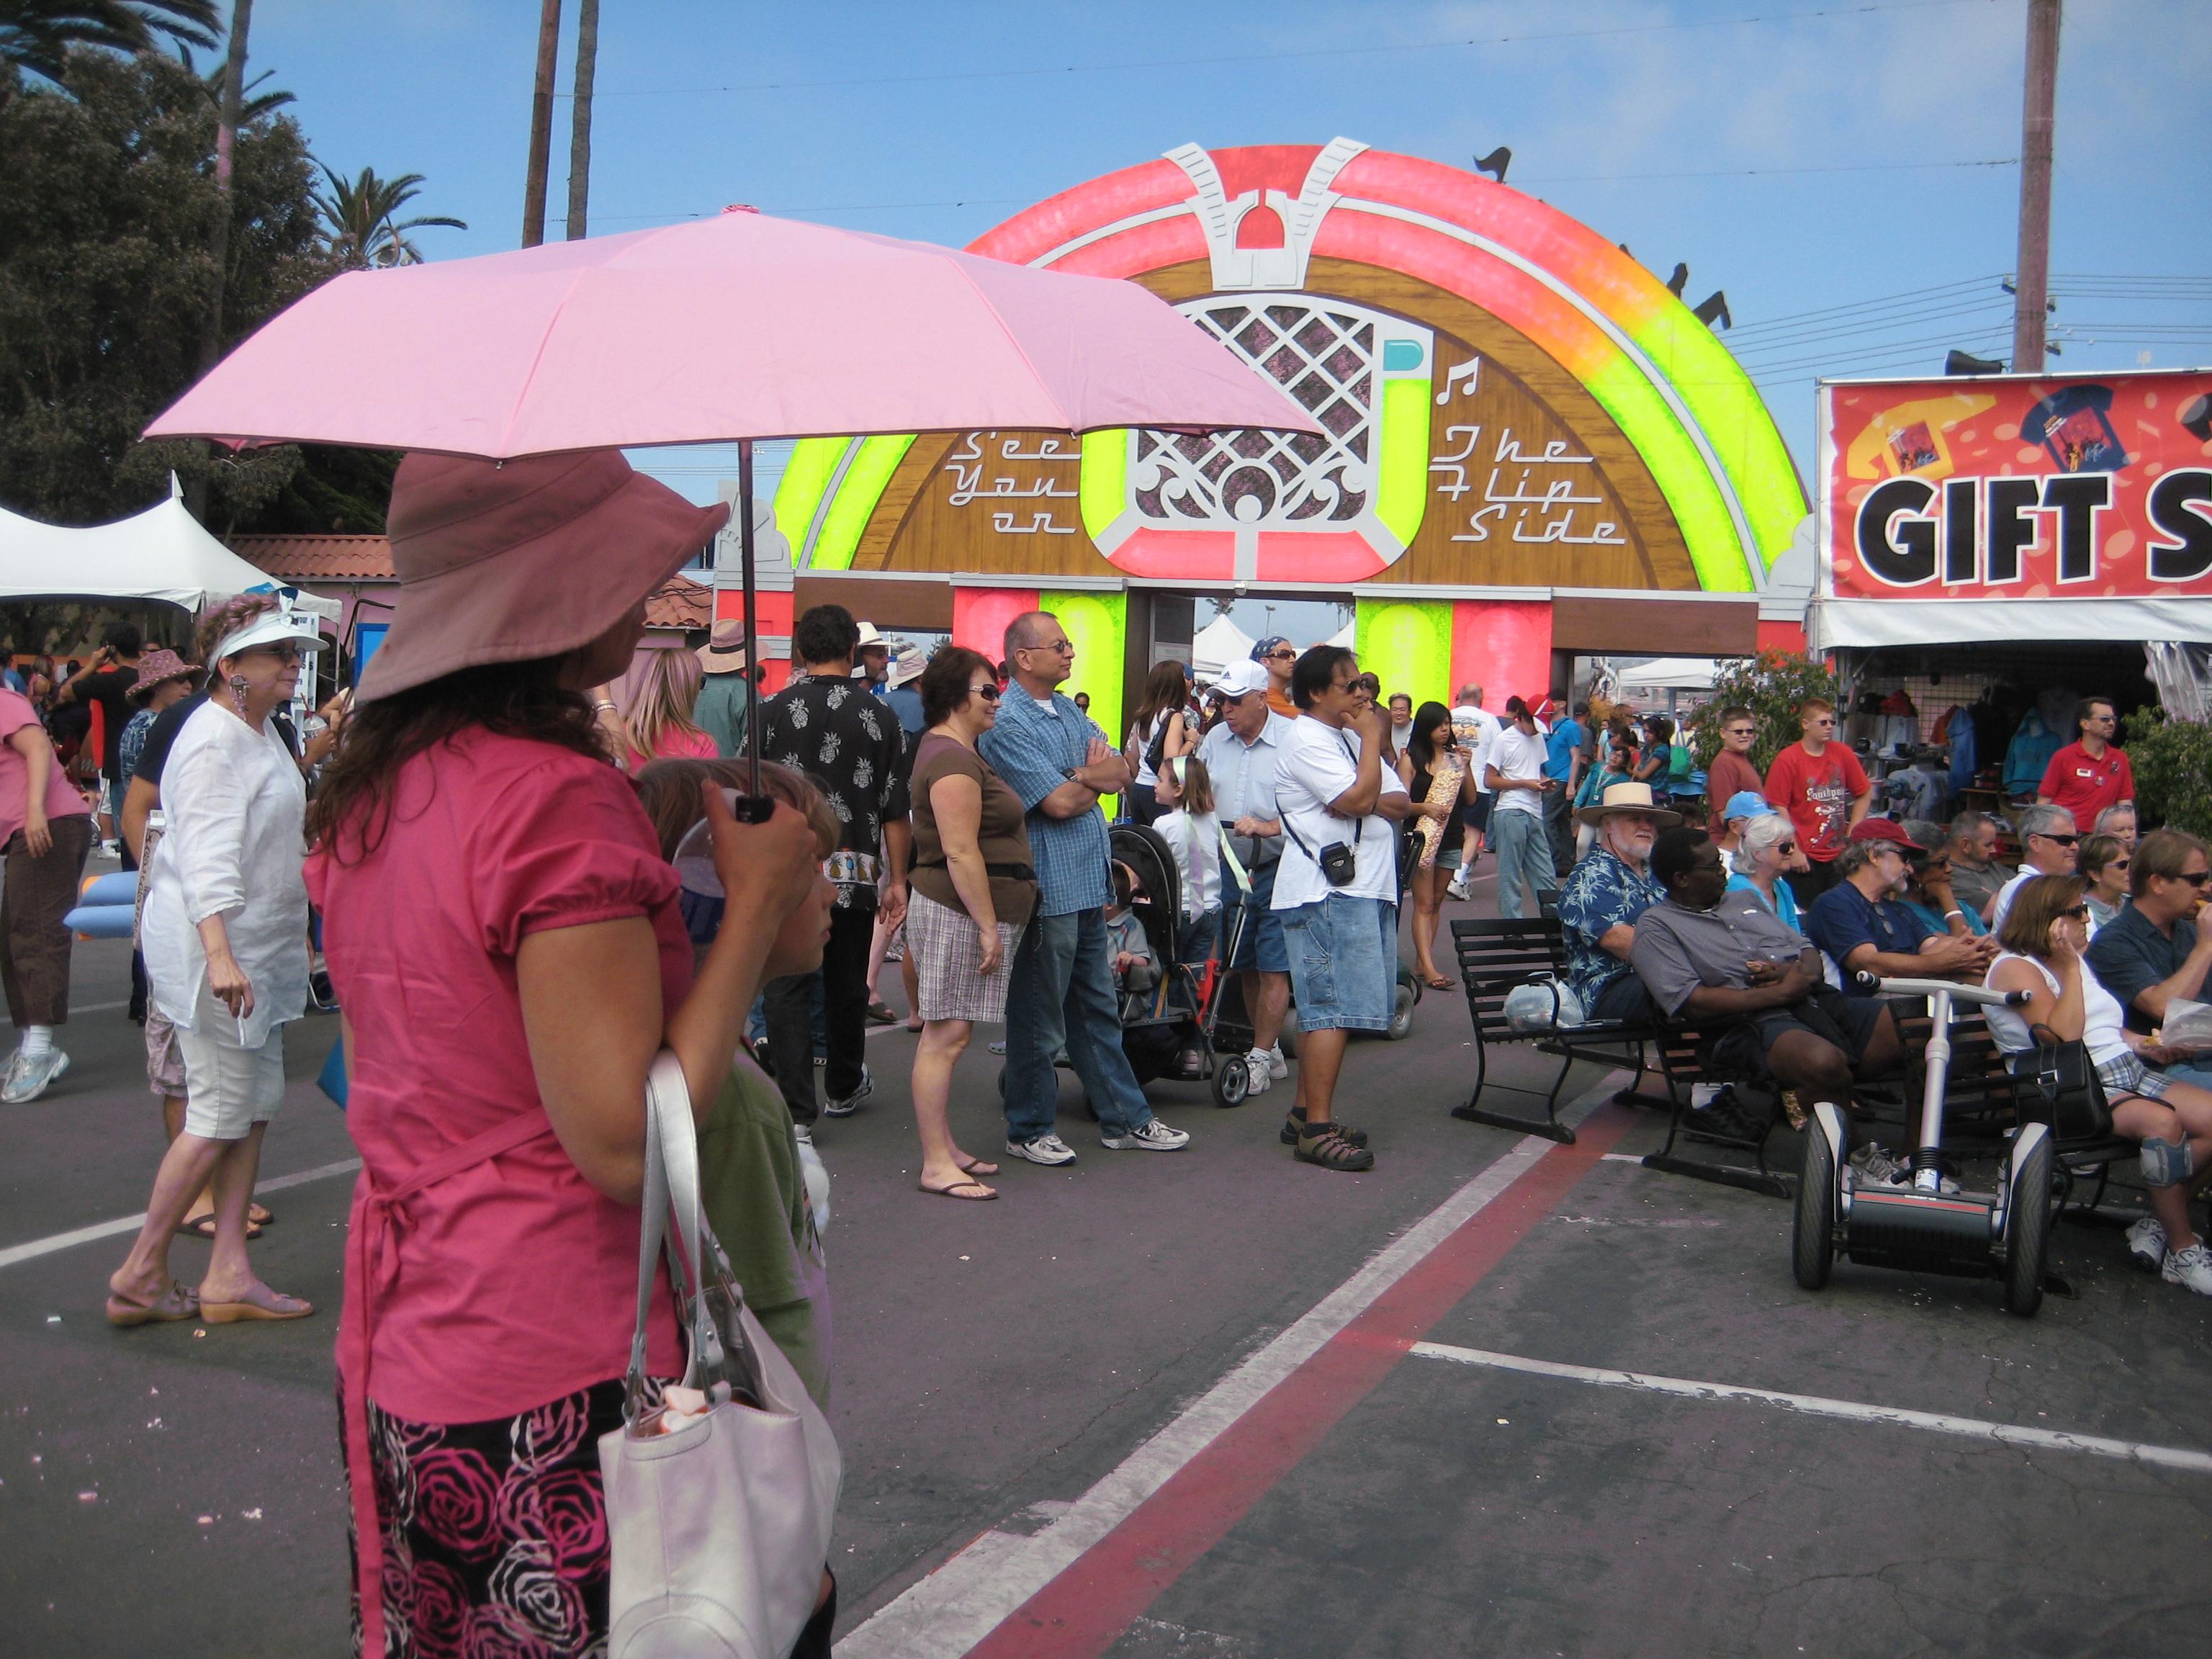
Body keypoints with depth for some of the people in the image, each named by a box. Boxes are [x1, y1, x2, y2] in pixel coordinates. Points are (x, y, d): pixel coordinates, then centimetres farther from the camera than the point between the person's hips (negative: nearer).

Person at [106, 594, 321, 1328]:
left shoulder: (261, 731, 13)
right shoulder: (215, 742, -17)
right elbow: (205, 853, -28)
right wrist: (219, 953, -37)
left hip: (261, 946, 10)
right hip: (215, 946, -10)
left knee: (256, 1106, 9)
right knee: (221, 1114, -6)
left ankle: (229, 1276, 14)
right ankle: (141, 1273, 7)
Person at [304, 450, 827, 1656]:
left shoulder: (366, 790, 6)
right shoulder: (558, 795, -21)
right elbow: (628, 1142, -23)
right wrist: (757, 896, -15)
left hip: (400, 1360, 9)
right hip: (557, 1384, -8)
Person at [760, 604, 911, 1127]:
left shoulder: (774, 712, -3)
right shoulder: (879, 717, 0)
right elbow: (895, 812, 1)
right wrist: (897, 881, 8)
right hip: (856, 874, 2)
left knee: (788, 988, 1)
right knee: (847, 985, 16)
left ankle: (796, 1111, -4)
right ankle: (844, 1087, 34)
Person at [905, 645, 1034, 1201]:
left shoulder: (956, 751, 19)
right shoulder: (953, 760, -16)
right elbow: (961, 852, -22)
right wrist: (988, 926, -20)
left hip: (968, 911, 11)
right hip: (959, 910, -11)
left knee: (948, 1035, 13)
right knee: (946, 1035, -8)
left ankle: (945, 1149, 18)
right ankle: (936, 1163, -6)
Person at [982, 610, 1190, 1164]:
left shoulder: (1068, 712, 14)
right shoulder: (1007, 724, -14)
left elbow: (1121, 773, 8)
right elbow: (1059, 803, -20)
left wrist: (1081, 776, -13)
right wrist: (1097, 778, -1)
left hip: (1087, 887, 9)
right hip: (1046, 891, -9)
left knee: (1098, 1010, 16)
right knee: (1038, 1019, 3)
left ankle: (1124, 1119, 25)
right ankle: (1028, 1131, 16)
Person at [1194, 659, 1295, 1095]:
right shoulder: (1215, 739, 9)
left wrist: (1266, 827, -24)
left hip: (1276, 868, -6)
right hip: (1230, 867, 6)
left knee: (1273, 968, -4)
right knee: (1244, 967, 12)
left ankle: (1260, 1058, 5)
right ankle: (1272, 1053, 24)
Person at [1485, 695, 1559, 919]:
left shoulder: (1538, 739, 16)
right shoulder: (1504, 740, -4)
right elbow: (1489, 780, -6)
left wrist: (1546, 784, 5)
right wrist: (1525, 784, -13)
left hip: (1535, 815, 6)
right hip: (1511, 814, -6)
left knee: (1546, 876, 7)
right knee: (1511, 877, -1)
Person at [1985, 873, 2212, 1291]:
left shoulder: (2072, 960, 20)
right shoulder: (2015, 968, -6)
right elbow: (2062, 1036, -18)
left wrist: (2141, 1043, 9)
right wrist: (2070, 967, -14)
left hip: (2130, 1071, 9)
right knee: (2162, 1120, -33)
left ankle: (2159, 1224, -1)